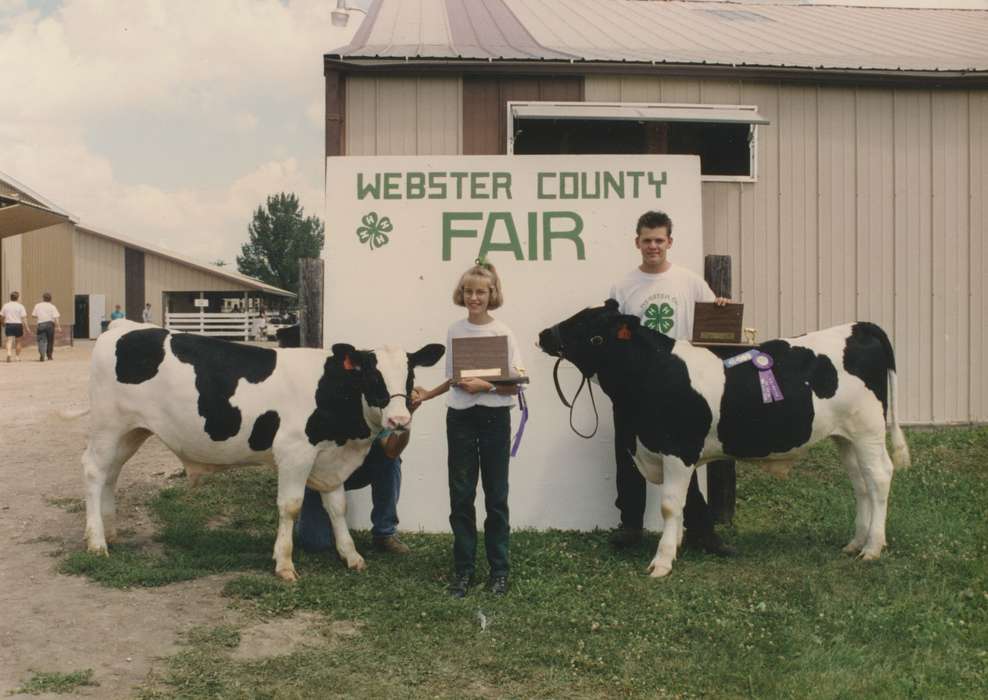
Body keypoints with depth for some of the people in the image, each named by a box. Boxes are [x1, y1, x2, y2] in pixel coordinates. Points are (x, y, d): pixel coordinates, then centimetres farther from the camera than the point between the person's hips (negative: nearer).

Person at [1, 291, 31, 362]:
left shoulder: (6, 305, 4)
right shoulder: (20, 306, -5)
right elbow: (23, 318, -10)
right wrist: (27, 327, -6)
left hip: (8, 325, 2)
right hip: (18, 325, -2)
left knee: (9, 340, -3)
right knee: (17, 342, 11)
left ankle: (8, 354, -27)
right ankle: (18, 357, 18)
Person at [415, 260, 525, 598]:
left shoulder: (503, 333, -5)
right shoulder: (454, 332, 5)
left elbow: (515, 385, -7)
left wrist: (485, 386, -21)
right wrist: (427, 395, 10)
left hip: (494, 418, -3)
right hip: (460, 418, 3)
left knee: (496, 496, 4)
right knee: (461, 495, 4)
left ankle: (499, 570, 12)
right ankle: (463, 570, 11)